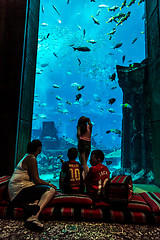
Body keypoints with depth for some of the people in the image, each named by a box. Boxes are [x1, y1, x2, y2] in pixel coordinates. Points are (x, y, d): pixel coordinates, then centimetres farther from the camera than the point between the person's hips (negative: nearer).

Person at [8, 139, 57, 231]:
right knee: (51, 190, -17)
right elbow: (36, 180, -14)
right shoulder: (31, 159, -11)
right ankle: (34, 217, -34)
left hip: (15, 192, 10)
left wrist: (47, 184, 15)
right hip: (20, 189, -10)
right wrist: (49, 184, 1)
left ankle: (30, 203, -15)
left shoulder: (27, 157, 20)